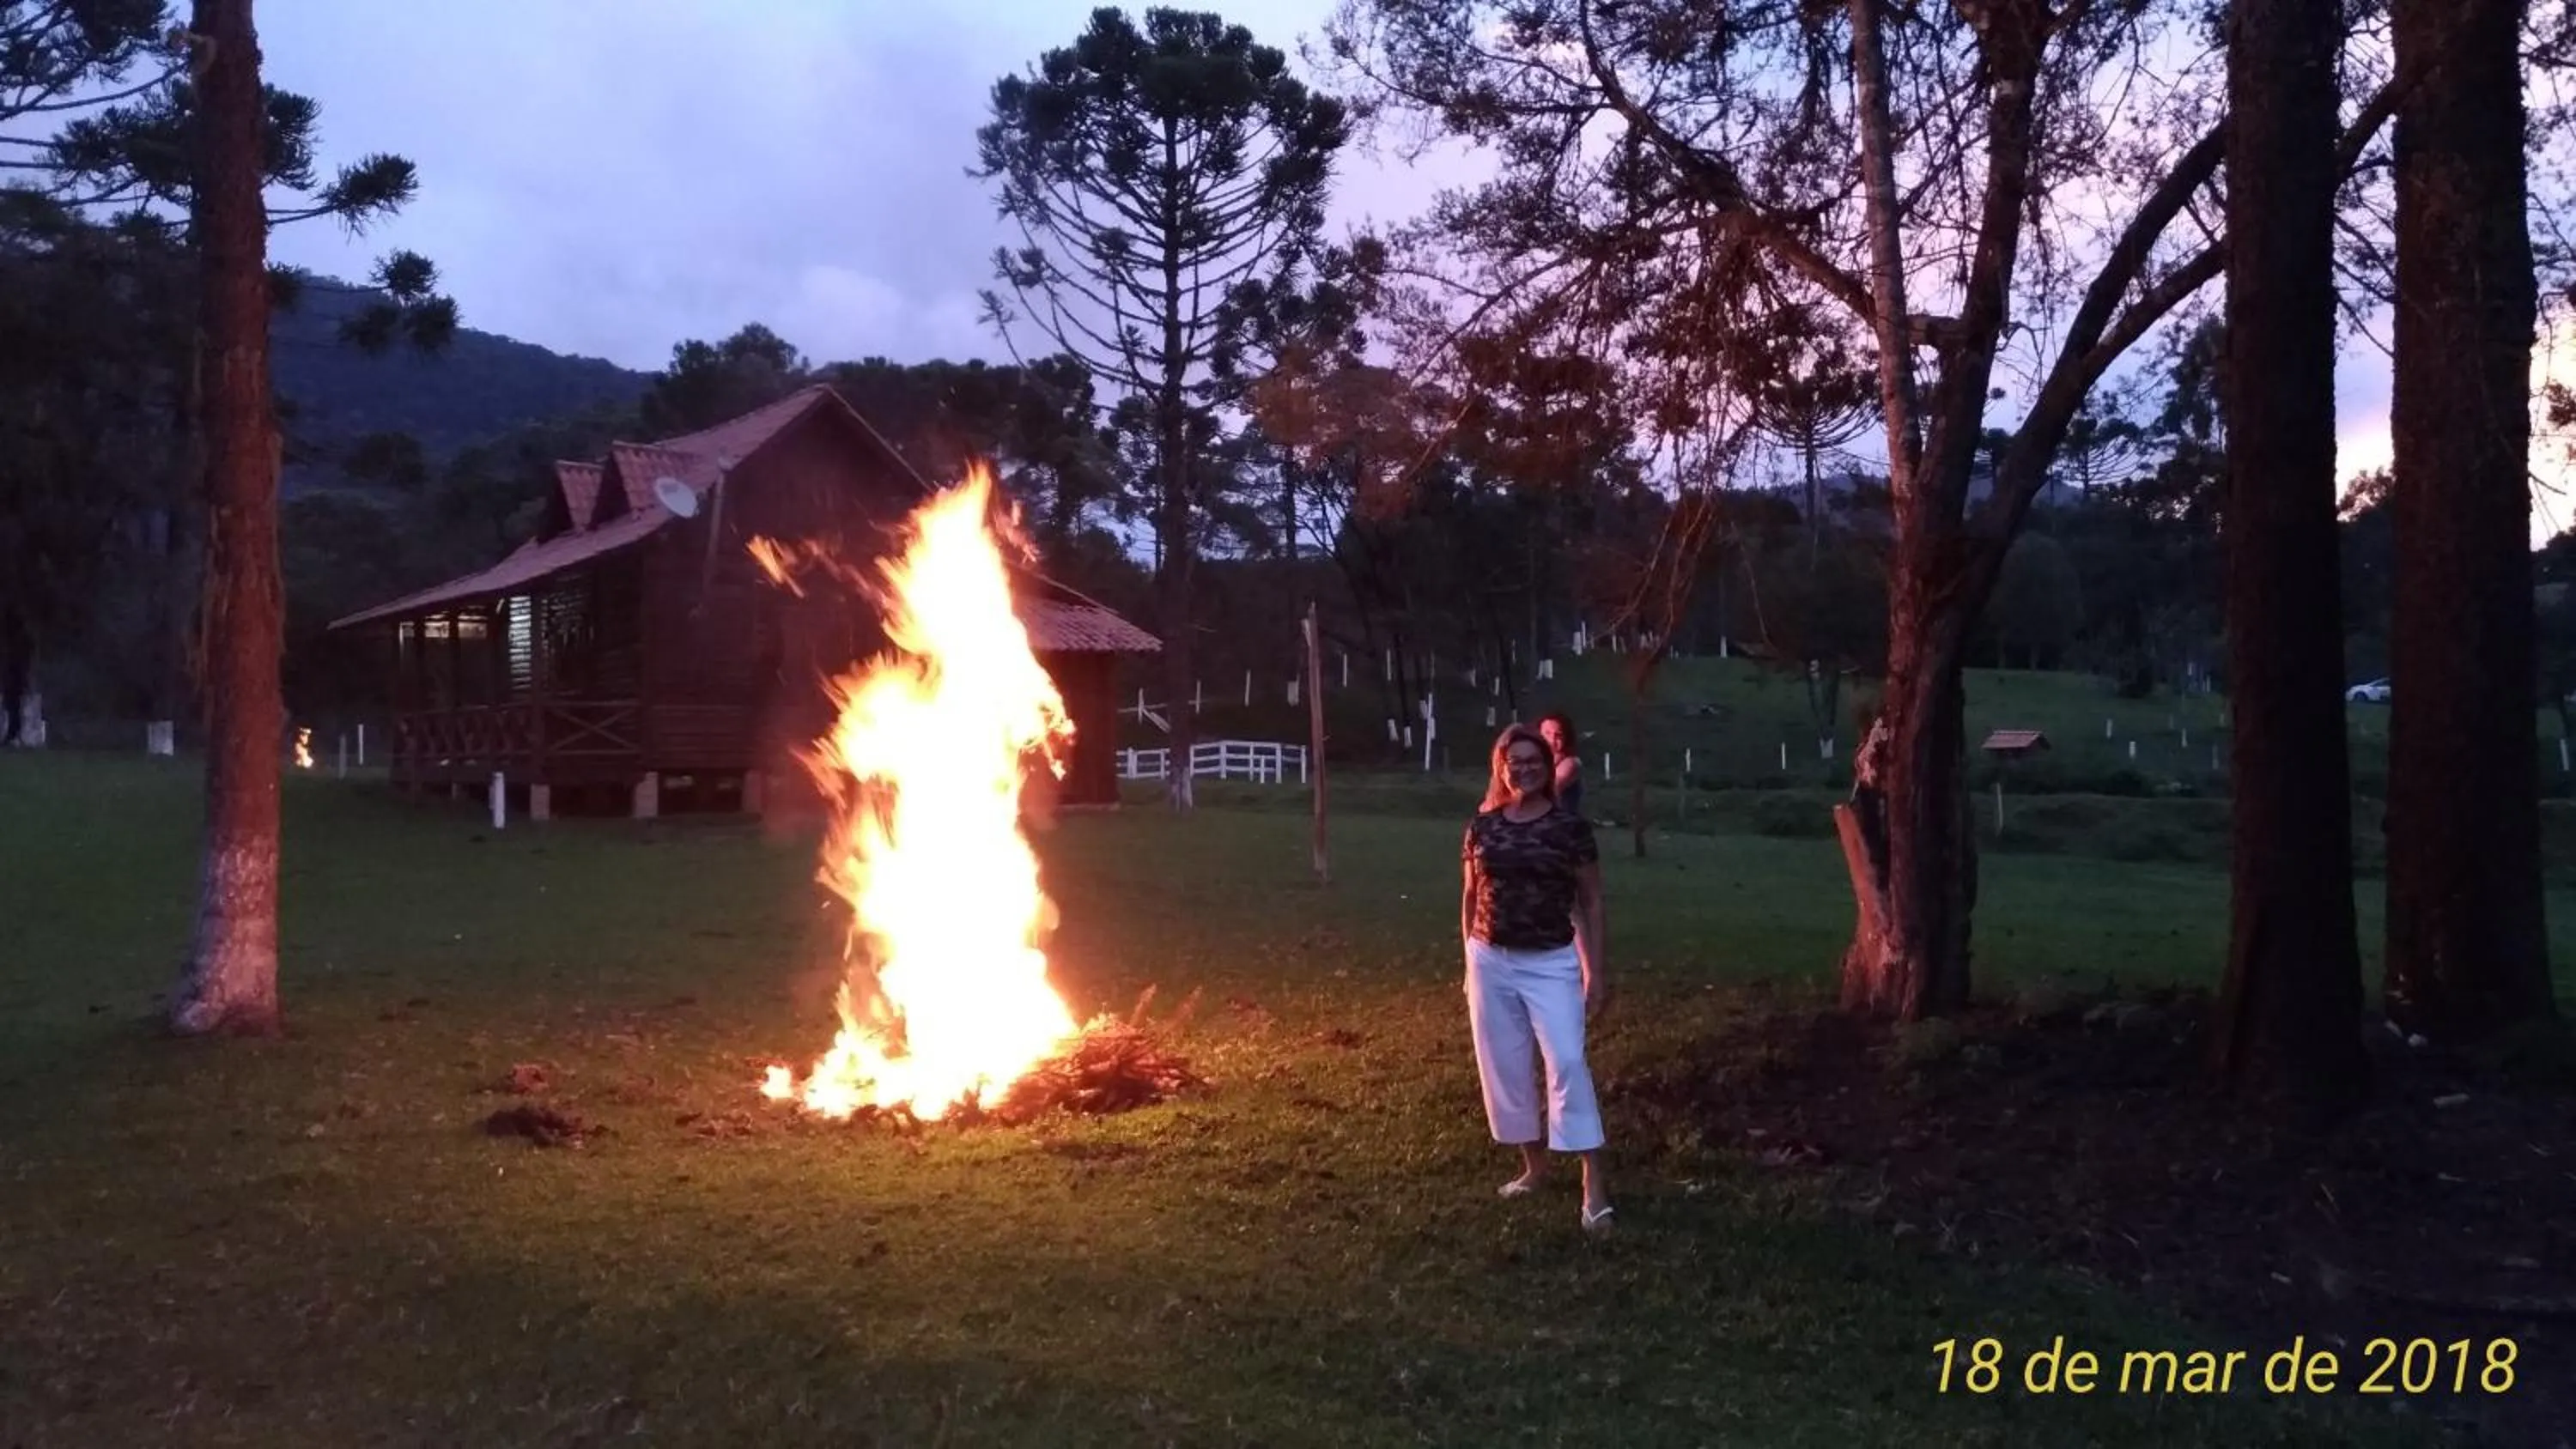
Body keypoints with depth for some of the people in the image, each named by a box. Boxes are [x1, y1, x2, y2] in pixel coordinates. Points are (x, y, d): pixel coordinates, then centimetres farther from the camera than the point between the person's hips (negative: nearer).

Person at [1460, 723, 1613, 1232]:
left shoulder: (1571, 827, -6)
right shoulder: (1482, 827, 2)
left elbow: (1590, 902, -1)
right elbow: (1471, 897, 11)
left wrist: (1595, 971, -5)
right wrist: (1470, 964, 11)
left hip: (1552, 963, -3)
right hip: (1492, 962, 4)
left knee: (1567, 1062, -14)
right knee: (1505, 1068, 10)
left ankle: (1594, 1182, -12)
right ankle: (1533, 1163, 27)